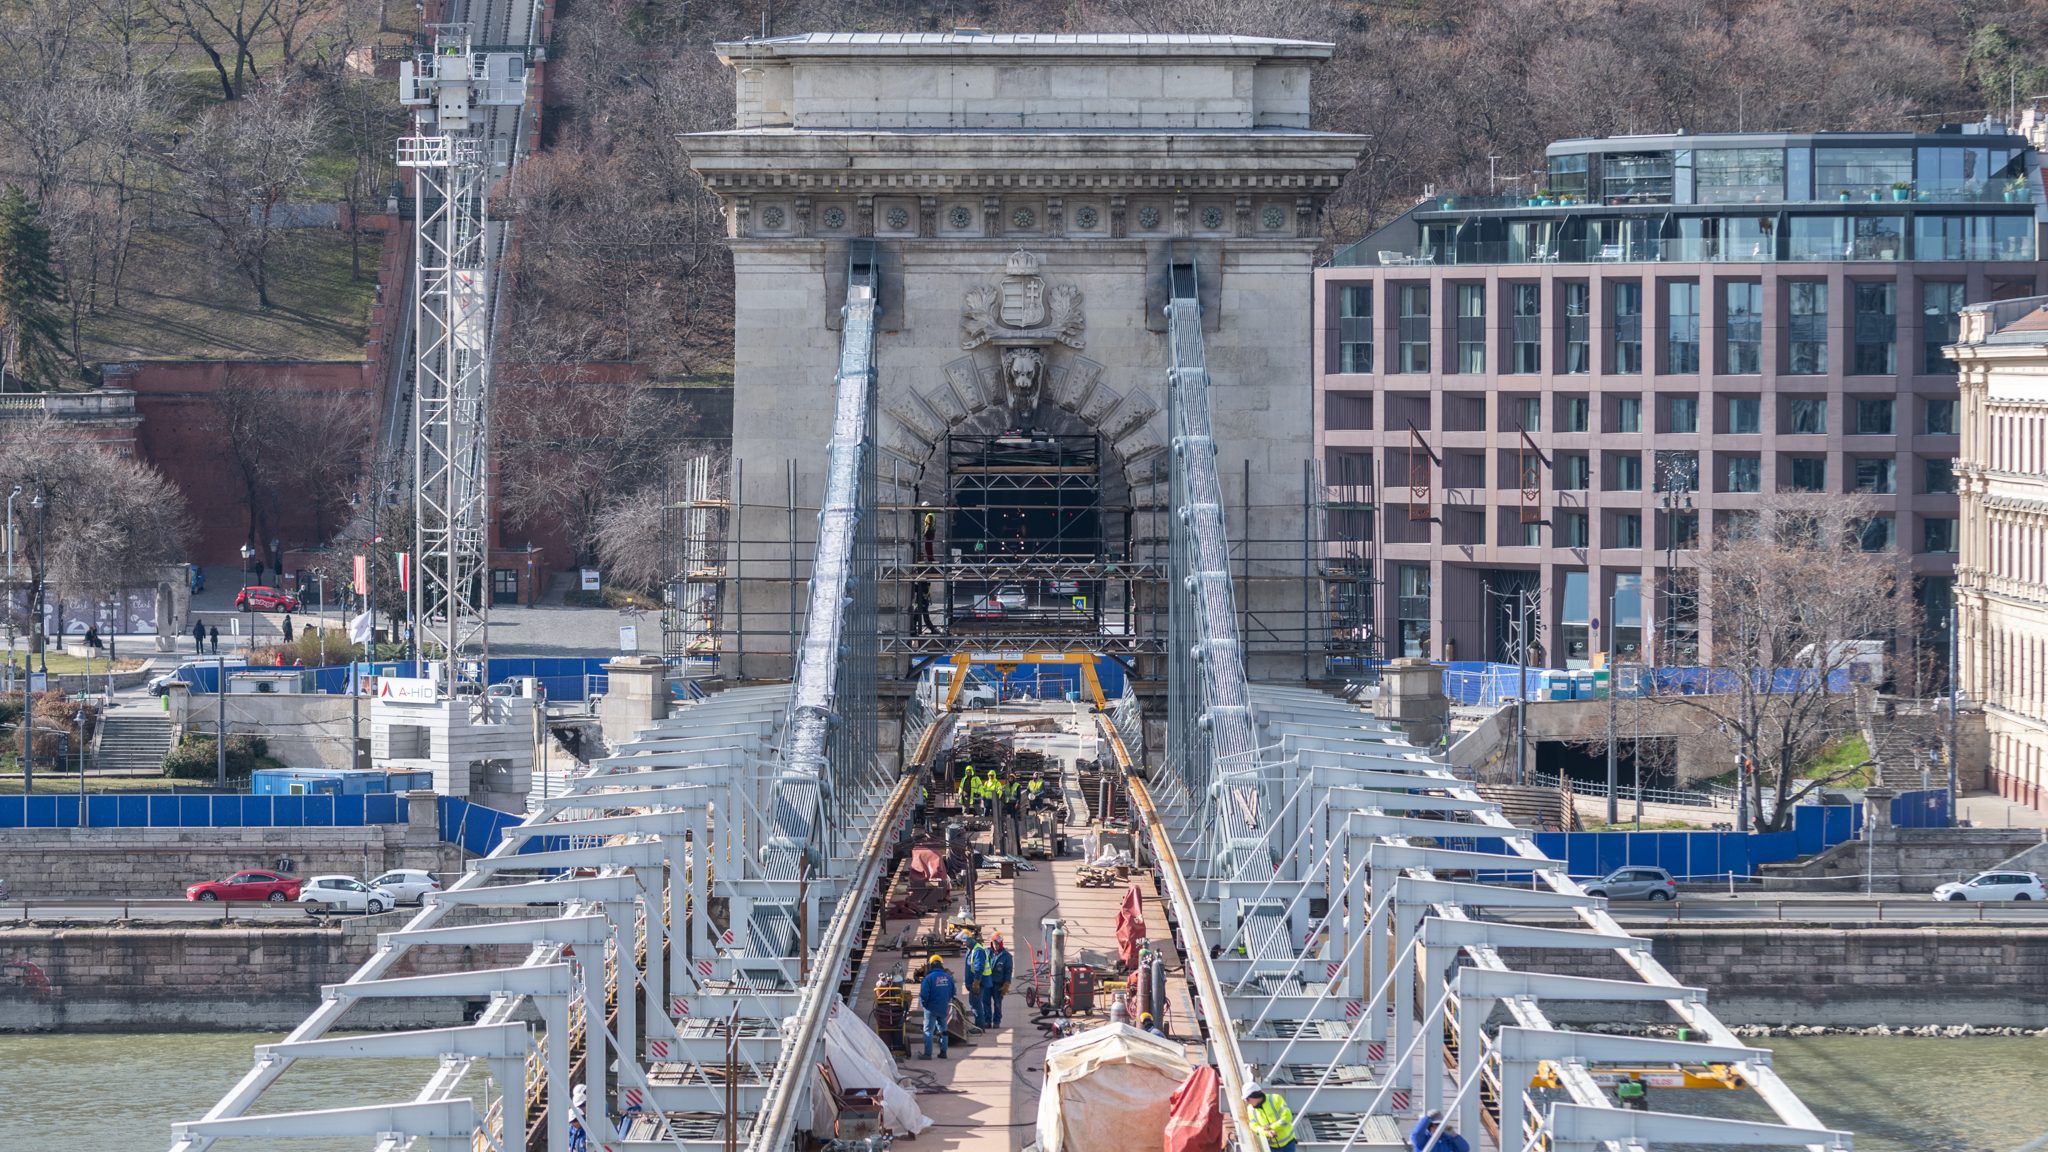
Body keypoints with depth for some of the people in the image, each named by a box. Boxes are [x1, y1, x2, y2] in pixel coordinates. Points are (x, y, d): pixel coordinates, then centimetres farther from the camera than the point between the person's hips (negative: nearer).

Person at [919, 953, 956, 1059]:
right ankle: (943, 1052, 17)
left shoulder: (929, 977, -15)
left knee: (928, 1031, 0)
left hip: (931, 1008, -5)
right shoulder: (948, 977, 1)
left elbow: (923, 994, -18)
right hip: (944, 1009, 5)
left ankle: (928, 1053, -5)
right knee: (943, 1030, 16)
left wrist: (923, 1004, 0)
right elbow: (953, 992, 11)